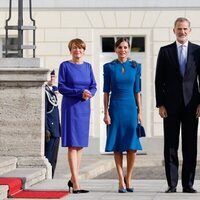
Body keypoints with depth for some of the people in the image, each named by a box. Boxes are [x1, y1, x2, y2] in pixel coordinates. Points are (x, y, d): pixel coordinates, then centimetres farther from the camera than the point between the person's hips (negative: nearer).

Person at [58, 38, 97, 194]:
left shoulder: (88, 66, 11)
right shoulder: (65, 66, -2)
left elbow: (94, 86, 9)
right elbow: (61, 87, -7)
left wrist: (89, 94, -14)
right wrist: (80, 92, -18)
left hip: (84, 107, 5)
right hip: (70, 107, -5)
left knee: (81, 144, 7)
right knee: (72, 144, -8)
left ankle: (73, 179, 18)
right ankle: (76, 184, -11)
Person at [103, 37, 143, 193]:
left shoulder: (135, 67, 7)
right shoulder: (109, 67, 2)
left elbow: (137, 91, 9)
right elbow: (106, 91, 2)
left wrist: (139, 111, 4)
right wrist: (106, 113, -3)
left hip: (131, 108, 1)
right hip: (115, 108, -1)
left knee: (132, 146, -5)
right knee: (117, 146, 0)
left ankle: (128, 178, 14)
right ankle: (121, 181, 6)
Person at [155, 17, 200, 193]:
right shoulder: (165, 51, 6)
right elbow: (159, 80, 4)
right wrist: (160, 104, -3)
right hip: (171, 105, 0)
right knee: (170, 146, 1)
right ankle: (172, 184, 5)